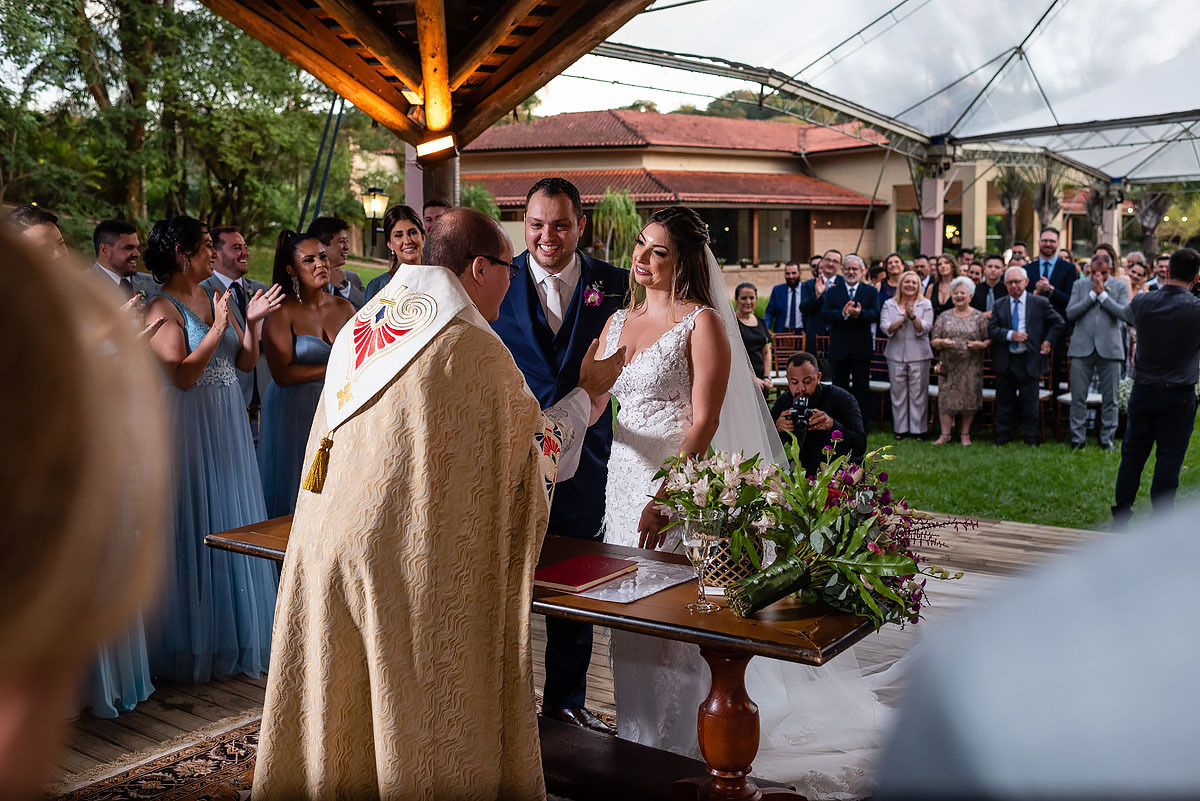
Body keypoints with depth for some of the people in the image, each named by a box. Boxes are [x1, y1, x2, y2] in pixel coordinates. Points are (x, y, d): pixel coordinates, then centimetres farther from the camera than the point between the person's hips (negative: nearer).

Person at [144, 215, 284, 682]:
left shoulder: (216, 298, 10)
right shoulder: (162, 308, -11)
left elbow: (245, 362, 11)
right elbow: (181, 375, -20)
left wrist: (254, 322, -3)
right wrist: (218, 328, -20)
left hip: (229, 425, 7)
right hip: (190, 427, -7)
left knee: (233, 525, 13)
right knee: (195, 533, 1)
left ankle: (233, 635, 26)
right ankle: (193, 645, 15)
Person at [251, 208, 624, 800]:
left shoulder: (357, 333, 7)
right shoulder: (475, 347, -14)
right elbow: (532, 447, -3)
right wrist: (587, 393, 12)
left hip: (332, 551, 7)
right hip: (418, 563, -7)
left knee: (349, 709, 18)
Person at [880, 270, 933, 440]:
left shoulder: (925, 304, 5)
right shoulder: (890, 304, 6)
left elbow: (925, 328, -7)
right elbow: (886, 328, -6)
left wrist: (913, 316, -21)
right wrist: (903, 319, -18)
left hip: (919, 354, -1)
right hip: (896, 354, 1)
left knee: (918, 394, 0)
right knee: (898, 393, 5)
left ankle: (918, 429, 8)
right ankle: (900, 429, 13)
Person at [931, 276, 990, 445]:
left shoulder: (980, 317, 4)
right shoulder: (944, 317, 8)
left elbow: (990, 339, 4)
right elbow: (933, 341, 6)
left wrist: (982, 344, -16)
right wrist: (942, 342, -14)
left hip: (971, 367, -1)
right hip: (948, 366, 1)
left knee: (969, 399, 1)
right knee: (946, 398, -1)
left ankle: (965, 434, 14)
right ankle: (945, 434, 7)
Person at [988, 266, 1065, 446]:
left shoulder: (1040, 303, 1)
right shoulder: (999, 306, 7)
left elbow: (1058, 323, 8)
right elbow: (991, 329, -2)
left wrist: (1047, 341, -2)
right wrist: (1010, 335, -17)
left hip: (1028, 361, -2)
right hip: (1005, 361, 2)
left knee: (1029, 402, 2)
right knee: (1004, 402, 8)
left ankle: (1032, 440, 12)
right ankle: (1002, 439, 17)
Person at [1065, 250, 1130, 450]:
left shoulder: (1121, 287, 5)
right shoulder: (1079, 285, 8)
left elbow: (1125, 314, -9)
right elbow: (1070, 313, -4)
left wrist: (1103, 294, -11)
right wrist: (1092, 294, -9)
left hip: (1110, 348, 0)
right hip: (1082, 347, 1)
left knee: (1110, 398, 4)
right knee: (1078, 397, 2)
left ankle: (1107, 438, 14)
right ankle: (1077, 437, 11)